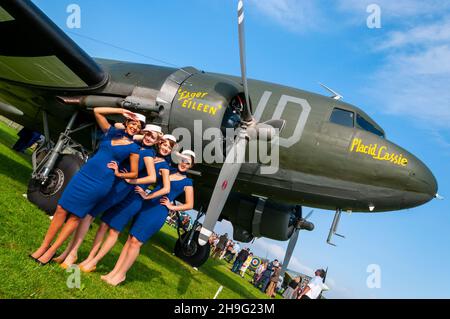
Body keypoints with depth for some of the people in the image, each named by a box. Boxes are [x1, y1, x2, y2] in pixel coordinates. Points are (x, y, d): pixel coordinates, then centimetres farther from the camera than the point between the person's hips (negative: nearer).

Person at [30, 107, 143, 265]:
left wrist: (118, 174, -7)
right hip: (84, 174, 4)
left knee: (76, 216, 2)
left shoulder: (133, 148, 1)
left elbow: (134, 173, 4)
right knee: (61, 209, 3)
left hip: (100, 183, -4)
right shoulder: (111, 131, 11)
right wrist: (121, 111, 6)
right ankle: (44, 246, 16)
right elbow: (97, 111, 10)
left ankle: (52, 251, 14)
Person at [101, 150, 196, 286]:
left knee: (136, 241, -9)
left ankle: (121, 274, 3)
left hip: (159, 212, -5)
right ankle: (114, 271, 12)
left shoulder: (187, 182, 2)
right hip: (146, 206, 5)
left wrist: (171, 207, -2)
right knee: (130, 238, 4)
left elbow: (190, 205, 3)